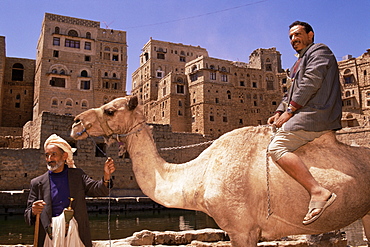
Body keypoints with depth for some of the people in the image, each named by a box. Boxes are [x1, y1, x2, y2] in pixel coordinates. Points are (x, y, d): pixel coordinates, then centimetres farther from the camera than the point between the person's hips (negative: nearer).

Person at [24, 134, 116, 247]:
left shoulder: (77, 175, 9)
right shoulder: (37, 183, 8)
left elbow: (97, 190, -1)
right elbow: (28, 216, 8)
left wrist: (106, 175, -21)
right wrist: (33, 211, -16)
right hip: (50, 236, 0)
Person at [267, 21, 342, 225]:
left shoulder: (319, 51, 2)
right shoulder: (301, 61, 32)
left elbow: (311, 82, -14)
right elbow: (292, 93, 25)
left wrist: (289, 112, -15)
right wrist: (279, 112, 8)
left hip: (315, 115, -11)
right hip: (308, 115, 11)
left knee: (277, 147, -24)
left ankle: (318, 192, -32)